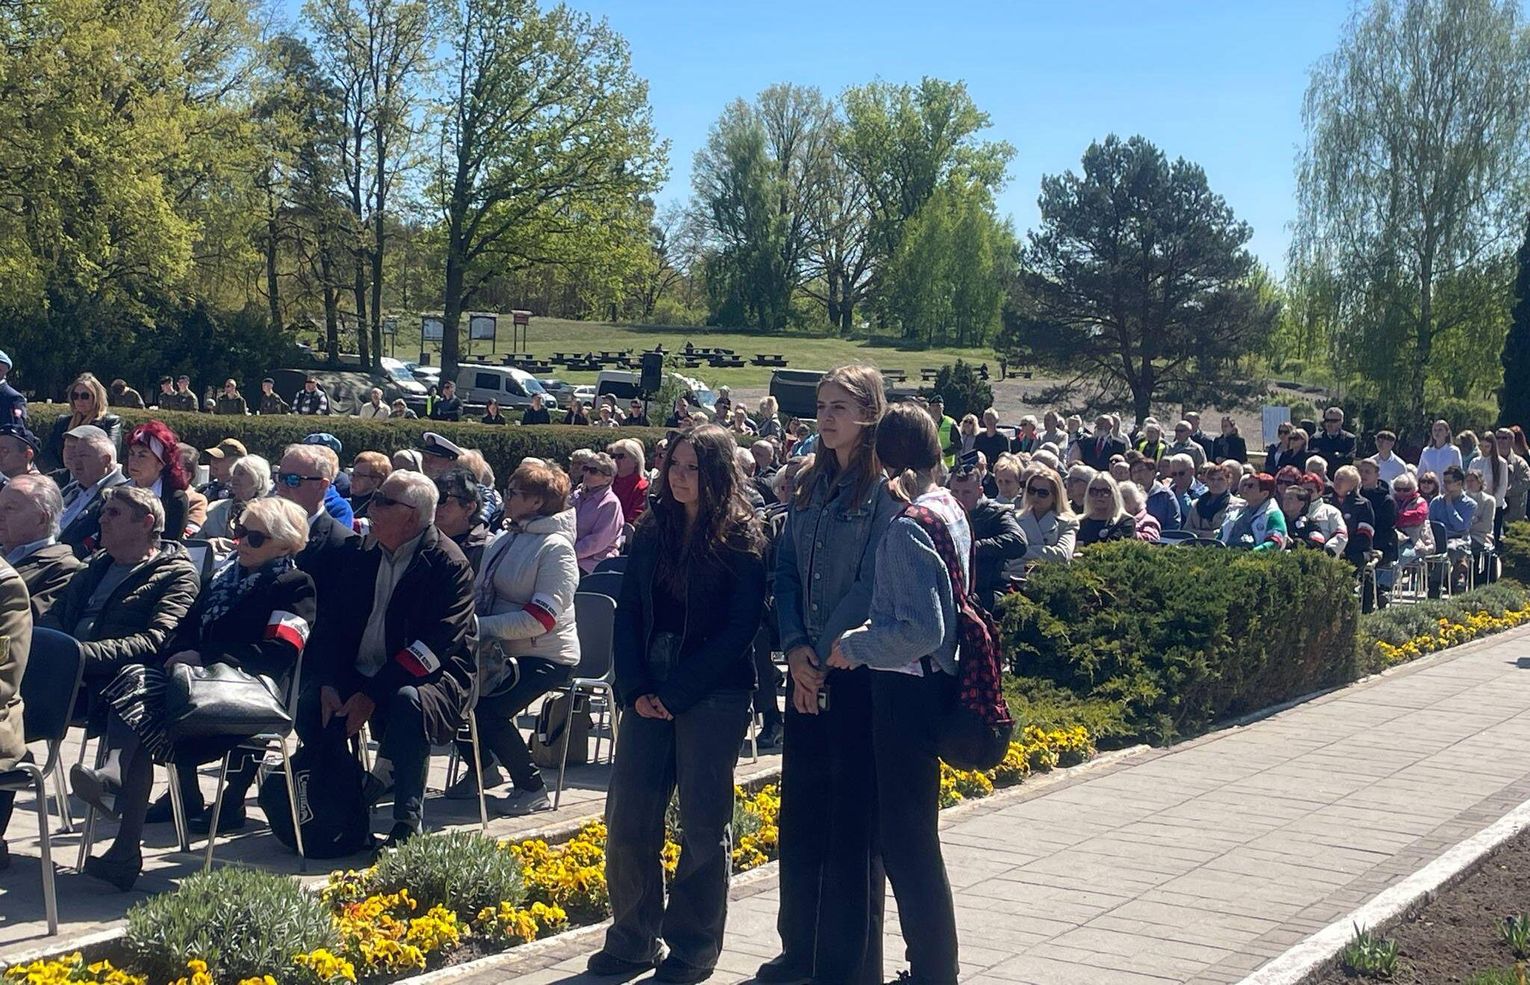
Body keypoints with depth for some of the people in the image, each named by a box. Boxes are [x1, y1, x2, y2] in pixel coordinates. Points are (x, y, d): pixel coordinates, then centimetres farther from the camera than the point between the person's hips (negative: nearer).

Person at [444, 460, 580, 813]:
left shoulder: (555, 546, -15)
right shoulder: (501, 541, 10)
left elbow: (541, 619, -23)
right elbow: (480, 594, 13)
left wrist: (478, 625, -25)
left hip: (547, 656, -8)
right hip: (501, 650, 8)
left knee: (489, 711, -23)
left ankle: (532, 789, -4)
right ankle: (482, 767, 15)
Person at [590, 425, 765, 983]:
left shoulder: (742, 540, -6)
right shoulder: (651, 532, 9)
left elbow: (738, 630, -11)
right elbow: (628, 614, 8)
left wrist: (675, 694, -13)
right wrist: (636, 690, -5)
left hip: (711, 697, -5)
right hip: (649, 698, 5)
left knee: (703, 823, 3)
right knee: (627, 818, 4)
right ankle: (633, 939, 18)